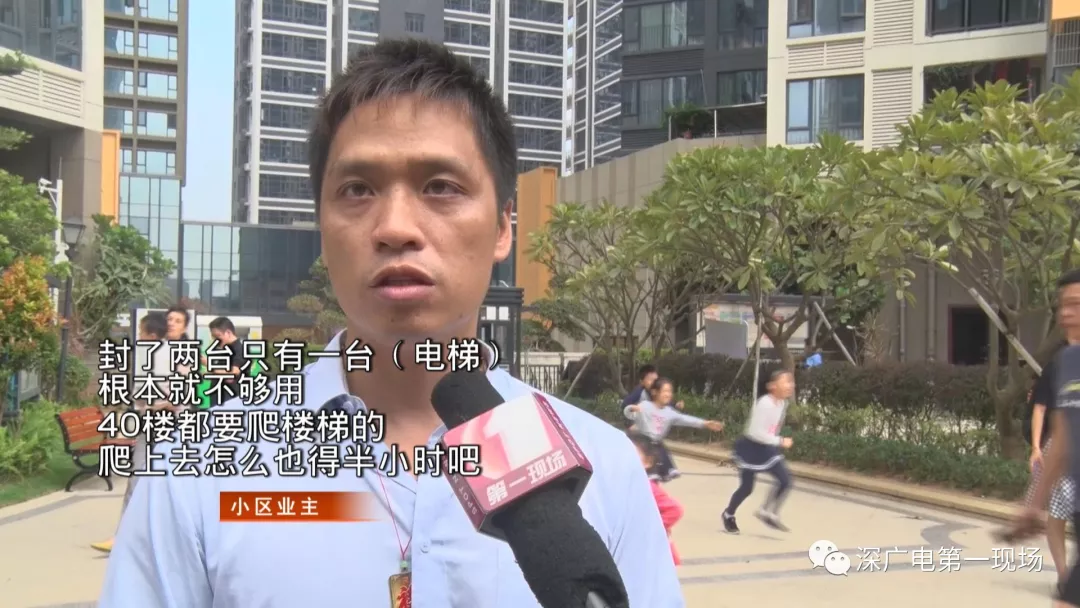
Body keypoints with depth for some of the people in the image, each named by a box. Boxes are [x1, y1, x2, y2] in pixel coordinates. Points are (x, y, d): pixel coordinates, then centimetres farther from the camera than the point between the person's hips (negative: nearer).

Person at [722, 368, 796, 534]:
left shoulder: (782, 403, 0)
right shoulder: (765, 404, -27)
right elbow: (756, 432, -30)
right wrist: (780, 441, -26)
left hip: (766, 448, 8)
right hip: (750, 448, -8)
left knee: (786, 480, -3)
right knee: (747, 487, 2)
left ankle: (768, 513, 13)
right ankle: (728, 515, 28)